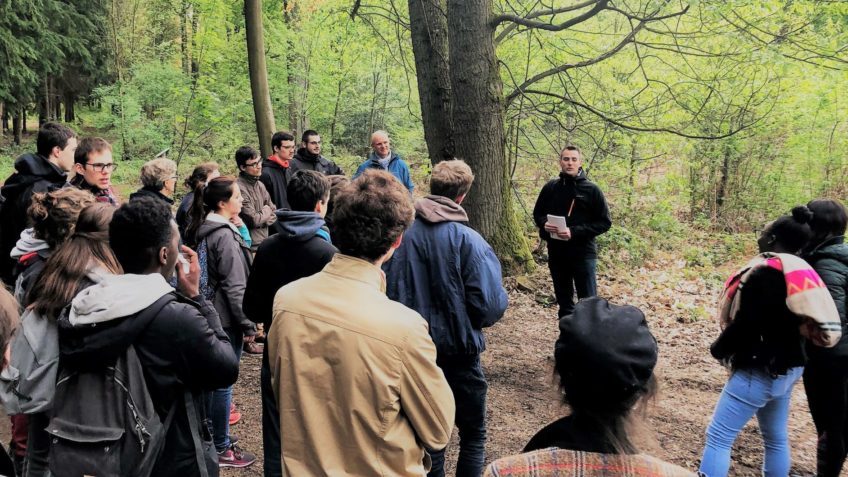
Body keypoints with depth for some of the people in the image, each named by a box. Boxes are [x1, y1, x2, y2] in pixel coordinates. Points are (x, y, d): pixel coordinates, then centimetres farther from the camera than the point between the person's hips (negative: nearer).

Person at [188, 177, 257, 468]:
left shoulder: (205, 229, 8)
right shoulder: (224, 235, -20)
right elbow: (234, 286, -20)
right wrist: (248, 324, -14)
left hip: (210, 314, 9)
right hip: (226, 317, -9)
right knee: (223, 381, 1)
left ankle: (208, 436, 33)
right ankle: (220, 448, 11)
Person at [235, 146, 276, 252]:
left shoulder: (260, 185, 9)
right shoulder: (240, 188, -18)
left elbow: (274, 213, 13)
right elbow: (254, 220, -18)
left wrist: (263, 221, -6)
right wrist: (266, 210, 1)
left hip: (265, 242, 8)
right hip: (251, 246, -7)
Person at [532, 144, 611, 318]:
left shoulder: (591, 190, -5)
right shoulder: (551, 187, 5)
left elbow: (604, 222, -6)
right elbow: (537, 214, 16)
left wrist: (574, 232, -17)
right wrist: (545, 224, -8)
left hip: (583, 253, -4)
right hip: (556, 253, 4)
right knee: (564, 302, 14)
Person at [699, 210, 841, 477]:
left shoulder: (763, 273, -21)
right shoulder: (796, 271, 8)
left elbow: (746, 323, -21)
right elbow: (779, 319, 13)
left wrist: (719, 349, -4)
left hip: (759, 369, -10)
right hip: (785, 368, 10)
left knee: (718, 437, -5)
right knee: (776, 438, 18)